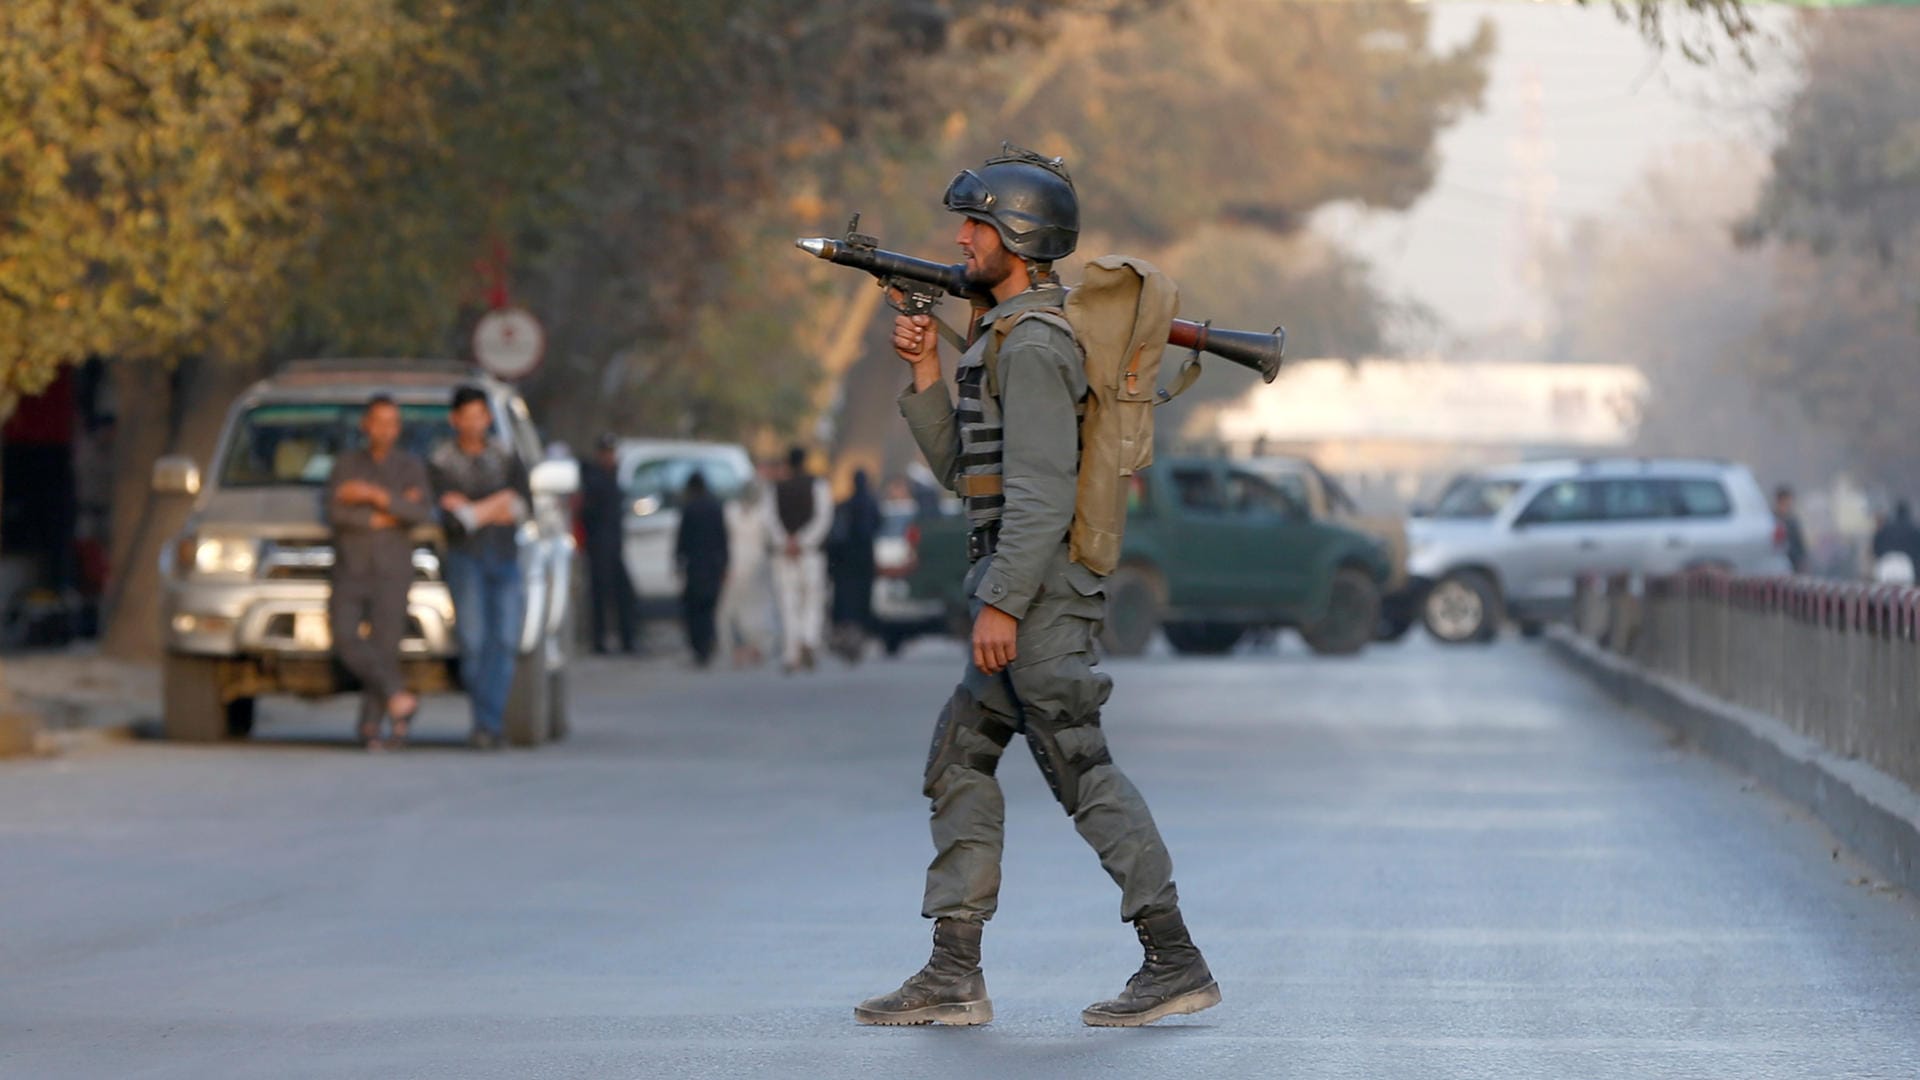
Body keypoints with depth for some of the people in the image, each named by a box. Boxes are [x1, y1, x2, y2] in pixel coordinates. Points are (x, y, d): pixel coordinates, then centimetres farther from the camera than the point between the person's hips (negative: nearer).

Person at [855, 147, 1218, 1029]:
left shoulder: (1033, 345, -15)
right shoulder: (1011, 337, 18)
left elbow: (1042, 492, -22)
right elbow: (964, 469, 20)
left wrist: (1000, 603, -24)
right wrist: (925, 371, 11)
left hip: (1035, 593, -11)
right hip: (1025, 596, 11)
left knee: (1083, 774, -8)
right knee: (958, 762, 10)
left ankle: (1174, 963, -5)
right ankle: (954, 975, 10)